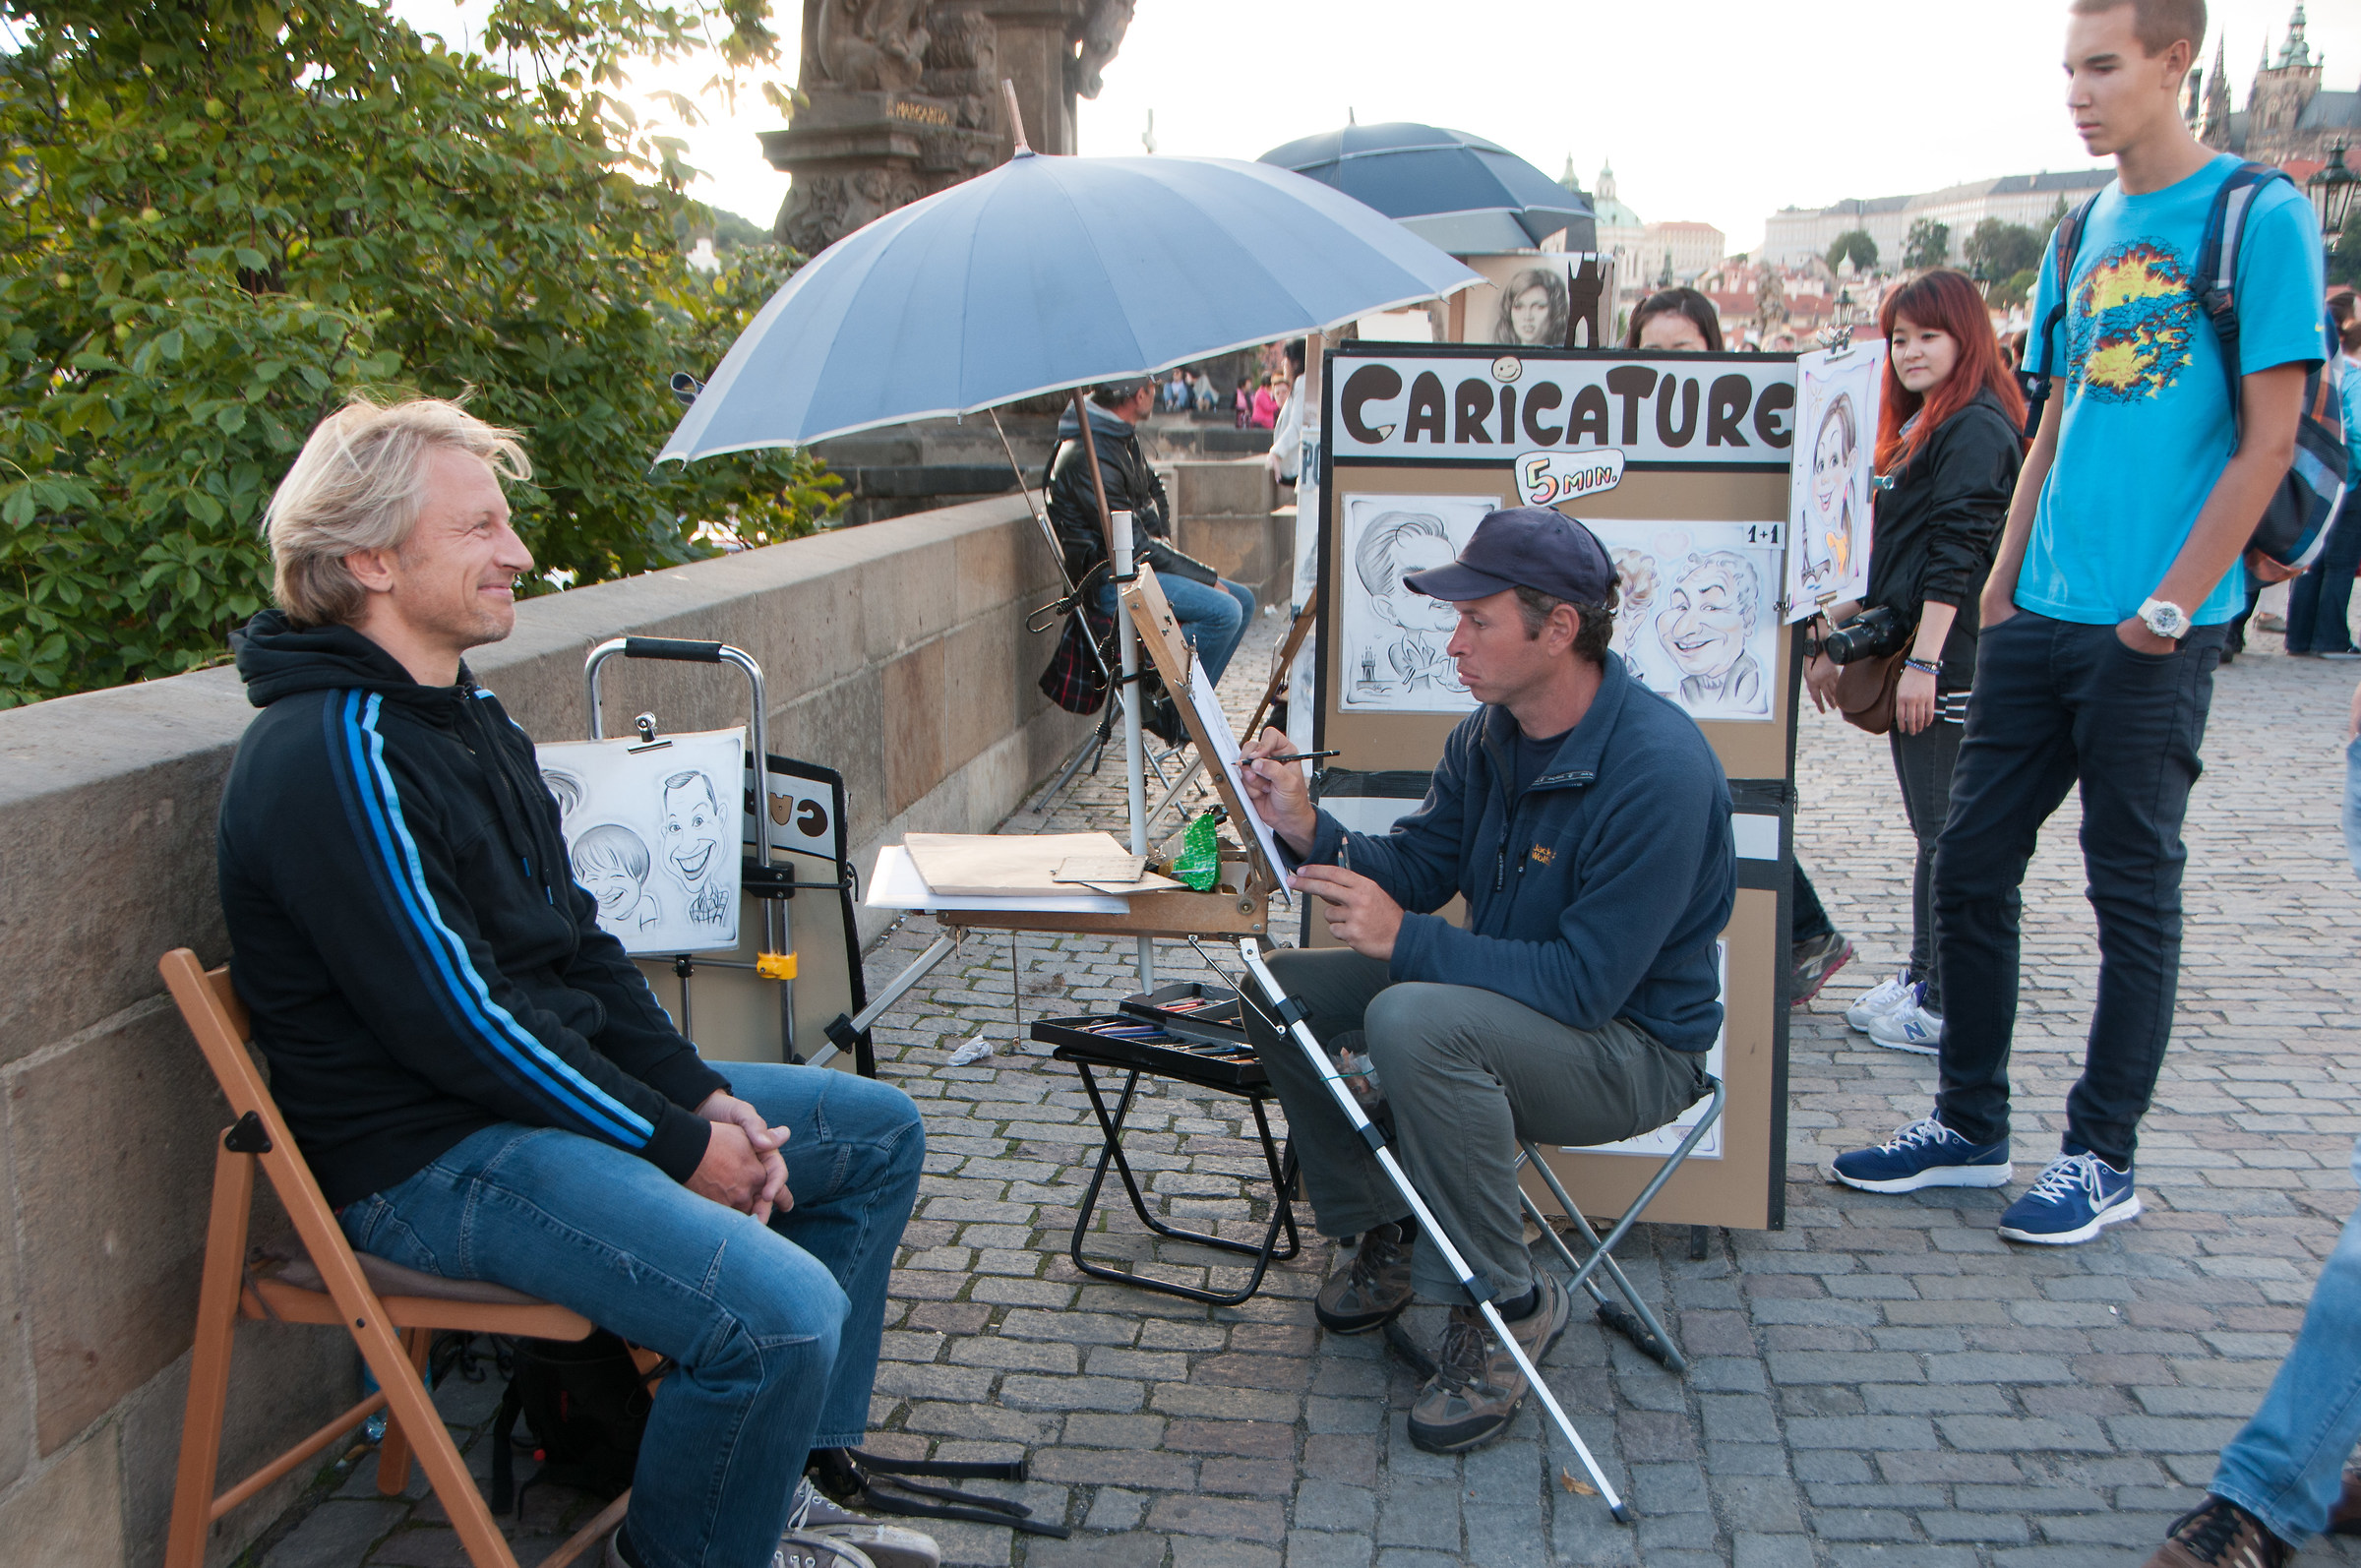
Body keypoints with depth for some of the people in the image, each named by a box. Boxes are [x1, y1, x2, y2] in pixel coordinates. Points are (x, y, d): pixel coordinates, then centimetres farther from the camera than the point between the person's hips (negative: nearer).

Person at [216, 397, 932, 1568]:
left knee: (878, 1133, 15)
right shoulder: (336, 757, -20)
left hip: (546, 1084, 11)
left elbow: (574, 937, 14)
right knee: (784, 1313, -28)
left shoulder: (461, 714, 13)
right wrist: (679, 1145, -15)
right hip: (427, 1160, -11)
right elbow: (457, 1021, -23)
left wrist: (702, 1094, 2)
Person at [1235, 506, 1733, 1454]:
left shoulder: (1657, 769, -27)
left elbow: (1588, 981, -30)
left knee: (1417, 1022, -35)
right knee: (1285, 990, 1)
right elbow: (1415, 869, 4)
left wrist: (1406, 942, -30)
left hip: (1633, 1047, -9)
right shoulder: (1489, 735, -1)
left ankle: (1508, 1305, -16)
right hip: (1511, 996, 9)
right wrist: (1307, 829, -15)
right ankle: (1386, 1235, 16)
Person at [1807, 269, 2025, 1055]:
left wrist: (1924, 661, -21)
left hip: (1949, 666, -10)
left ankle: (1948, 1005, 1)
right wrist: (1842, 615, 23)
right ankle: (1923, 977, 21)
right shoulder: (1923, 426, 19)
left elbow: (1958, 553, -18)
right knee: (1933, 831, 13)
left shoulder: (1976, 429, -12)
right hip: (1911, 654, 10)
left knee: (1948, 834, -5)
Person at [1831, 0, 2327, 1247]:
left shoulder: (2257, 218, -6)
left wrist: (2174, 603, -13)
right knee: (1970, 868, 8)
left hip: (2149, 636, -6)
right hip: (2039, 618, 6)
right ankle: (1969, 1125, 22)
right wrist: (2005, 577, 9)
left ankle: (2102, 1158, 17)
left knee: (2133, 891, 4)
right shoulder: (2085, 233, 13)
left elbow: (2267, 441, -10)